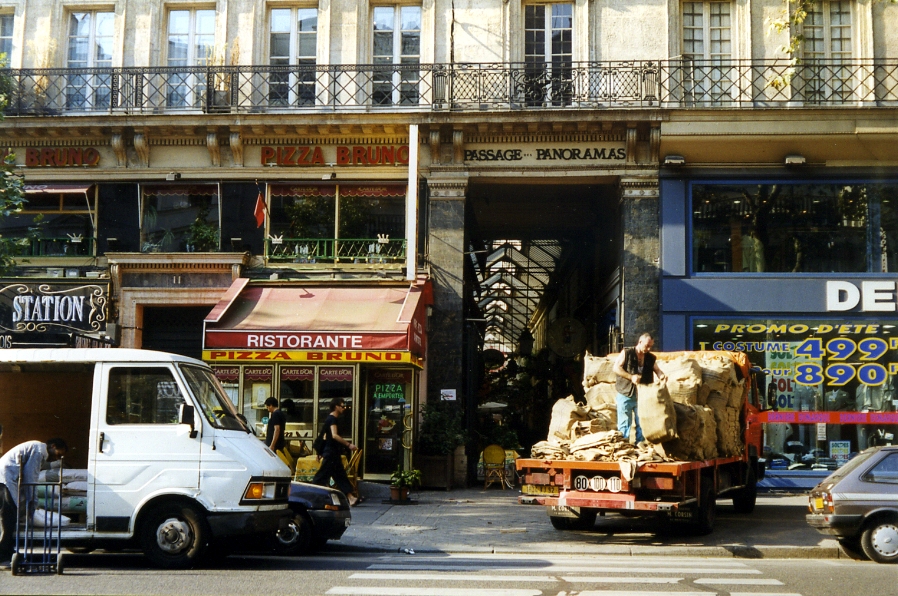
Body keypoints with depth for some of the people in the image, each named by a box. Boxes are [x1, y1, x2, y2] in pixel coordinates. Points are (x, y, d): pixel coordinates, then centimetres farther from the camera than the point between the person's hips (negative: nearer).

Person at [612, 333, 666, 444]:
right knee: (624, 423, 2)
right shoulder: (626, 353, -6)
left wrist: (662, 375, -20)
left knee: (641, 423, 7)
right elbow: (616, 368, -11)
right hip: (625, 394, -4)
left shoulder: (651, 358, 6)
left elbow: (657, 370, 4)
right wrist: (631, 377, -21)